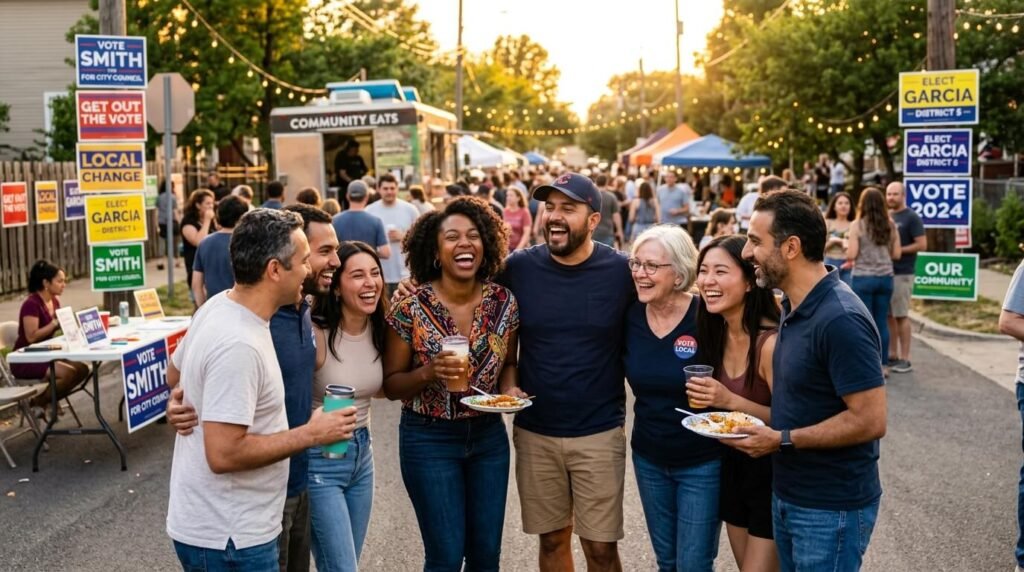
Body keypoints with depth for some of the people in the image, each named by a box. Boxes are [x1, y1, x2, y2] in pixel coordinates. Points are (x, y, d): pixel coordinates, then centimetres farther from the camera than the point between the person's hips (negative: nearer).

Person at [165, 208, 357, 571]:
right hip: (227, 538, -9)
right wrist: (310, 434, -20)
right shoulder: (239, 345, -28)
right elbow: (223, 454, -29)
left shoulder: (217, 306, 1)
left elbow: (174, 376, 16)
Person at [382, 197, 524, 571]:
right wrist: (428, 374, -25)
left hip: (489, 437, 4)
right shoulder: (411, 309, -14)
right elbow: (391, 385, -6)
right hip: (429, 440, -3)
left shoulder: (504, 303, -5)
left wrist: (509, 388, -12)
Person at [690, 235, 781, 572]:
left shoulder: (771, 342, -25)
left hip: (772, 473, -7)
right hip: (732, 466, 7)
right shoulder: (715, 332, -1)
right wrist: (707, 399, -4)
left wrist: (730, 400, -30)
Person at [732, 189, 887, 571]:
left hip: (832, 509, -8)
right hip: (789, 496, 9)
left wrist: (781, 440, -20)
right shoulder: (793, 306, 6)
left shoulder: (840, 320, -23)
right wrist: (760, 424, 3)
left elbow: (870, 420, -25)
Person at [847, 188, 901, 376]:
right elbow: (896, 254, 4)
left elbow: (852, 254, -12)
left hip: (863, 277, -3)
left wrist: (847, 255, 10)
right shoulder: (890, 225, 3)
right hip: (885, 277, 3)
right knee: (882, 322, 10)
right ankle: (883, 364, 14)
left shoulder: (857, 225, -8)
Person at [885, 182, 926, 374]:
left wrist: (898, 250, -15)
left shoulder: (911, 218, -6)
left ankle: (904, 359, 2)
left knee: (901, 316, -4)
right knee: (888, 315, 9)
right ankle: (892, 355, 17)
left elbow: (922, 245, -11)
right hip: (884, 272, 7)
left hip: (902, 274, -7)